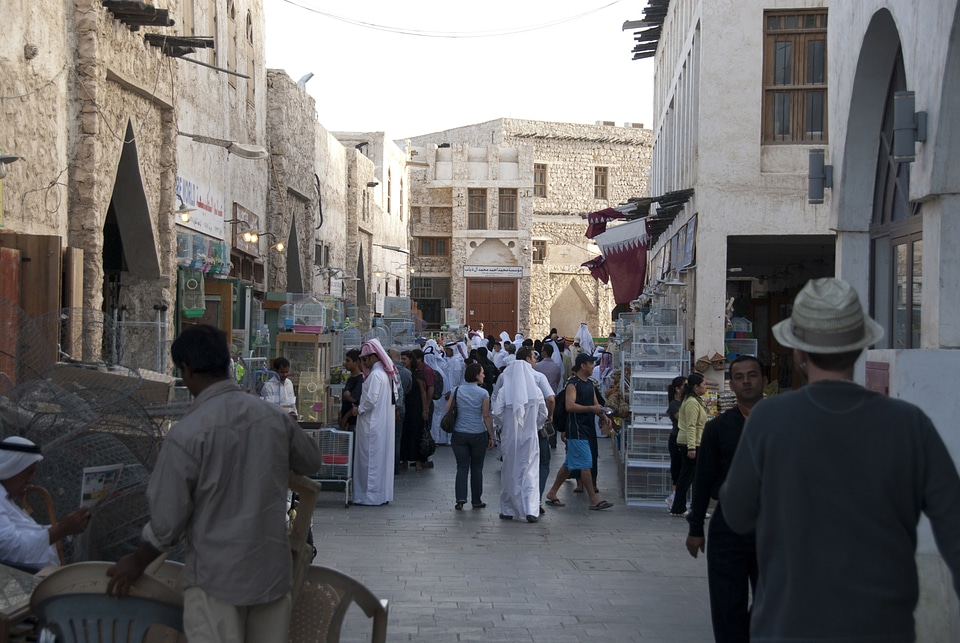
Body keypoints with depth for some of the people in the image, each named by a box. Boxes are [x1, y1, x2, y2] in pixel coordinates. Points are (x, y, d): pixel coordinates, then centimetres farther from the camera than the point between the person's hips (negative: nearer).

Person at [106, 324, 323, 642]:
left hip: (217, 579, -4)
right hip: (273, 571, 5)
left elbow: (168, 520, -12)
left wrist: (137, 561, 5)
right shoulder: (275, 417, -4)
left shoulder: (186, 433, -17)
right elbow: (311, 461, 15)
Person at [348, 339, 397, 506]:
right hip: (385, 422, 9)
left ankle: (371, 495, 0)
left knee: (370, 458, -3)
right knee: (383, 456, 12)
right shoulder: (388, 373, 12)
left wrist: (359, 410, -7)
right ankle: (383, 493, 17)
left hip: (372, 424, -9)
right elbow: (395, 396, 16)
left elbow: (371, 399, -23)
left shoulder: (375, 375, -17)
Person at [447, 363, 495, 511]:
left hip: (459, 434, 2)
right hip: (479, 435, -2)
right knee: (477, 468, 10)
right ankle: (476, 501, 16)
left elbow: (447, 411, 2)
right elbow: (486, 416, -7)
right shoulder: (483, 393, -6)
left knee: (462, 467, 6)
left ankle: (461, 498, -8)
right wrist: (491, 436, -1)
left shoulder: (456, 391, 2)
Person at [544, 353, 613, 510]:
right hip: (576, 431, -9)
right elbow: (569, 406, -22)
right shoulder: (572, 384, -11)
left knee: (569, 464, 13)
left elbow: (595, 404, 22)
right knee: (585, 464, -8)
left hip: (587, 429, 9)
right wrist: (591, 408, -23)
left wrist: (603, 416, 2)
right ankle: (594, 500, -7)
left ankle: (552, 493, 20)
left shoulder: (590, 384, 18)